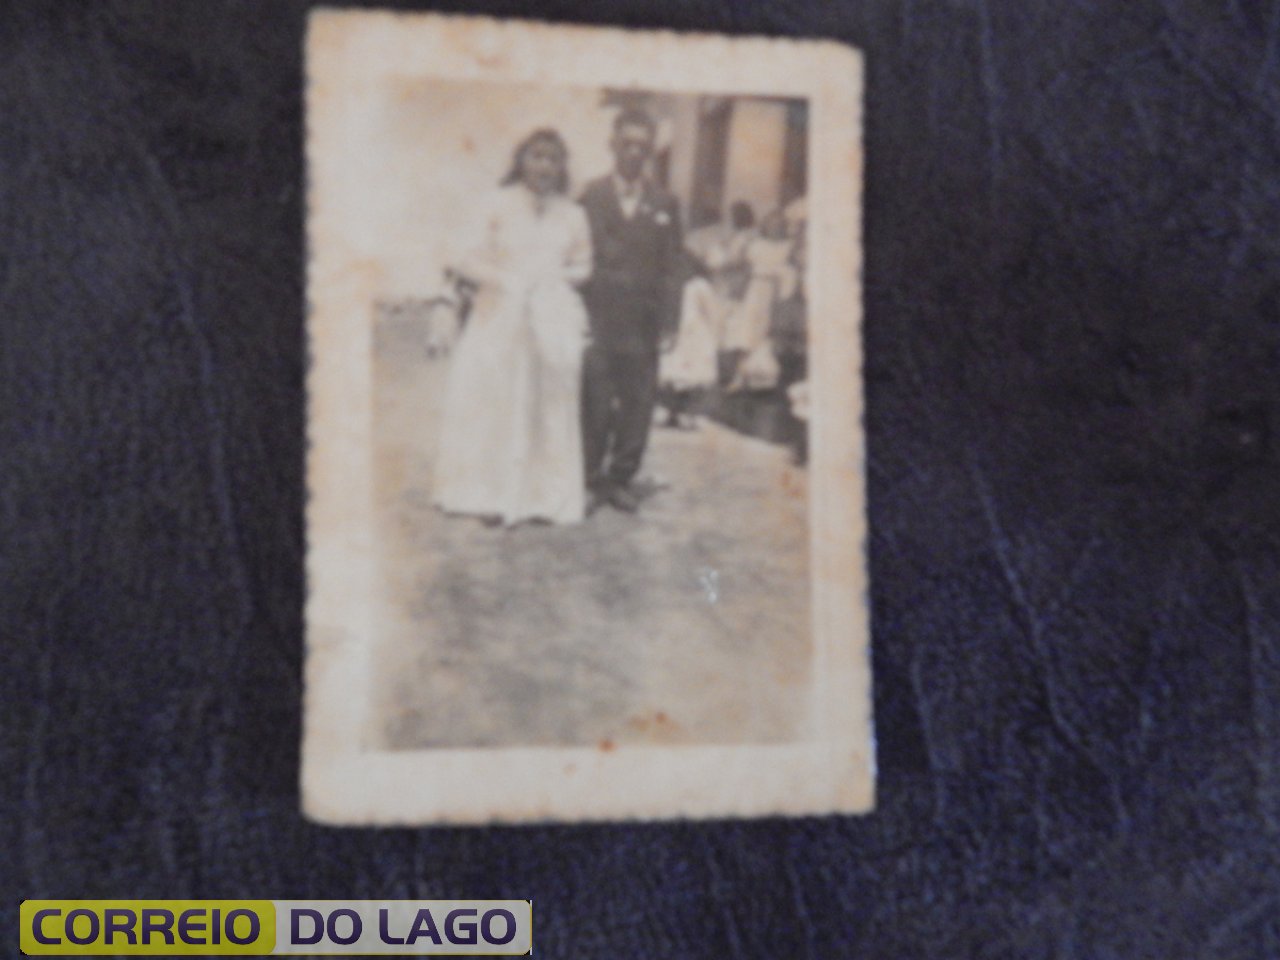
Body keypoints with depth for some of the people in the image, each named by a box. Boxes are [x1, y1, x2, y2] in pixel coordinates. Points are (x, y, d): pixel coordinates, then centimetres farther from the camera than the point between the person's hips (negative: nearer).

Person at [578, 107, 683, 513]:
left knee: (637, 402, 4)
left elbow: (669, 268, 6)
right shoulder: (590, 196, 6)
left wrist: (666, 323, -1)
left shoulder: (664, 204, 9)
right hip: (597, 317, -1)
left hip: (641, 323, 2)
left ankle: (622, 477, 17)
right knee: (593, 401, 0)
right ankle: (590, 477, 13)